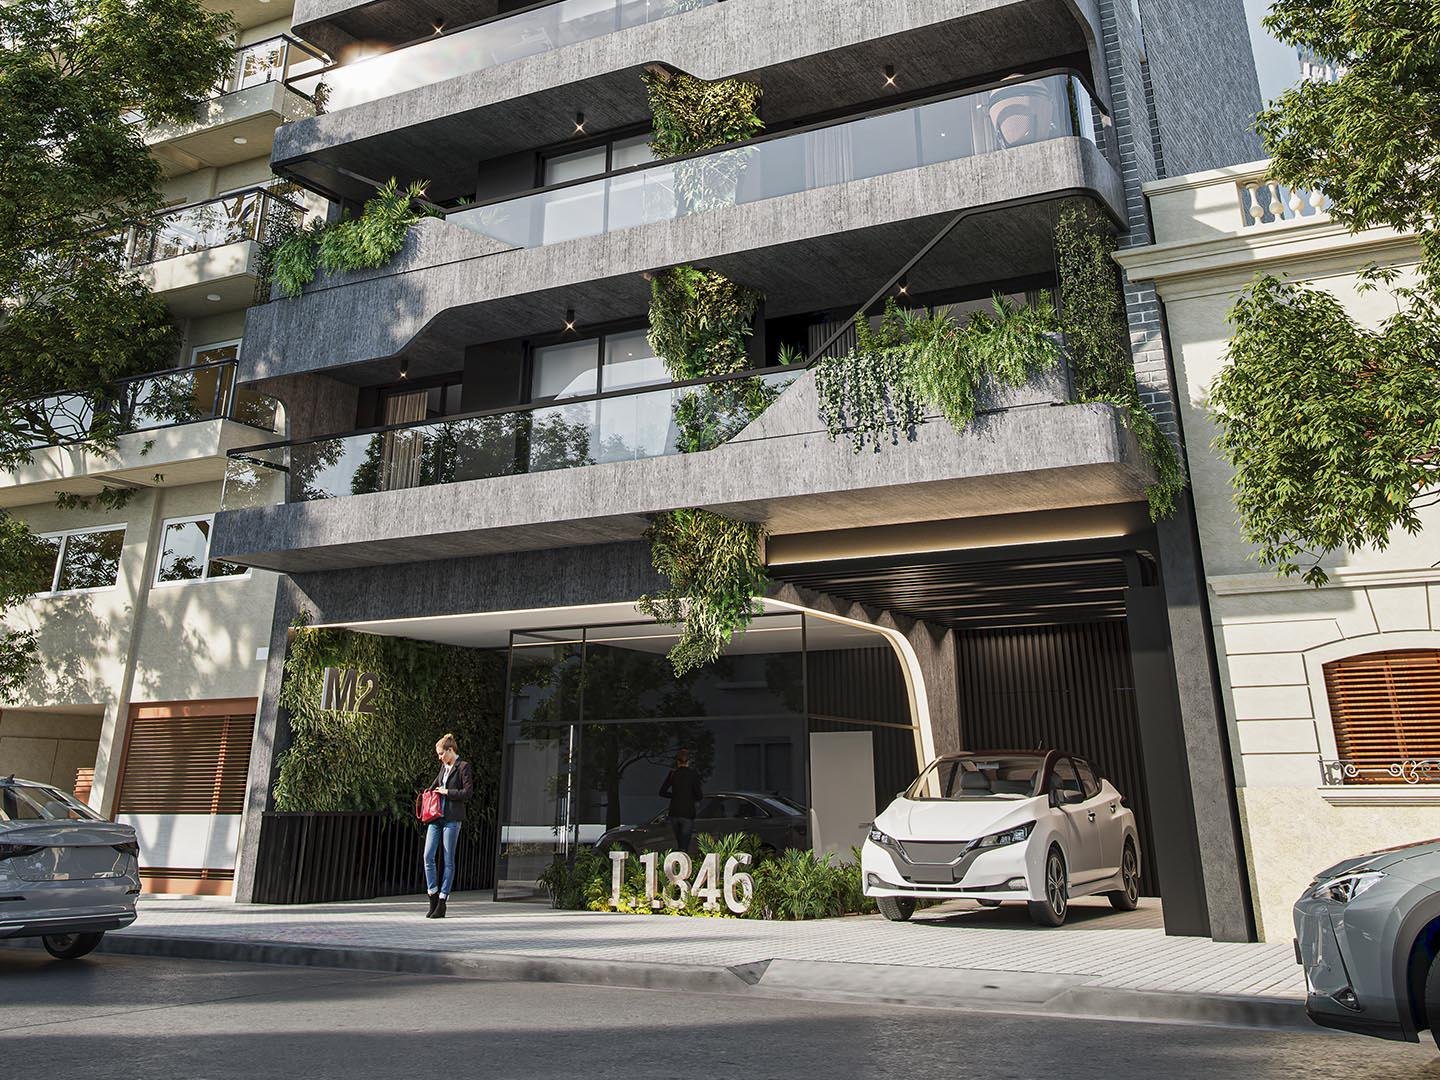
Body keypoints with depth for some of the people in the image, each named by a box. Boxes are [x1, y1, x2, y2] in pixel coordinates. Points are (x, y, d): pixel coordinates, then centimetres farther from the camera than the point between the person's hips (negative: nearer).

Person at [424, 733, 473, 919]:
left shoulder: (463, 767, -5)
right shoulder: (444, 767, 16)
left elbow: (468, 792, -12)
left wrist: (447, 792, -10)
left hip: (452, 819, -7)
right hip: (436, 817, 7)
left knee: (448, 860, 0)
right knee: (428, 856, -1)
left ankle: (442, 901, 4)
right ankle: (433, 895, 11)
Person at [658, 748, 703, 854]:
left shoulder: (673, 773, 4)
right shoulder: (693, 774, -5)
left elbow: (662, 792, 6)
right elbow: (699, 795, -9)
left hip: (674, 813, 4)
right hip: (688, 813, -4)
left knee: (679, 844, 18)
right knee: (684, 846, -3)